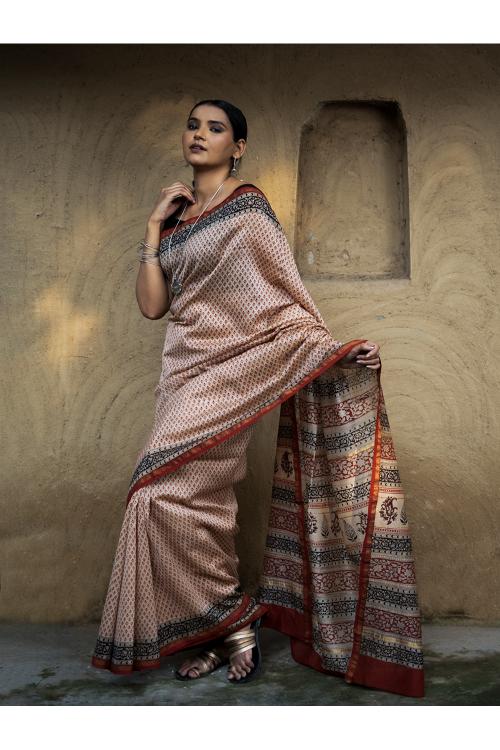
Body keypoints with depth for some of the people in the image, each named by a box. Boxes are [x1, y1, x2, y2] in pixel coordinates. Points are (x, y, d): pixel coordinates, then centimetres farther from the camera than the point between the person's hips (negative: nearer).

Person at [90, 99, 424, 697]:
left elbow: (286, 293, -6)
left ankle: (229, 619, 0)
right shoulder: (175, 218, 16)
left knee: (166, 485, -17)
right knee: (203, 502, 5)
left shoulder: (247, 206, 0)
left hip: (236, 362, -6)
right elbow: (151, 305, 8)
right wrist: (154, 226, 5)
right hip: (186, 367, 7)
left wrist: (330, 347, -17)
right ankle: (225, 633, 17)